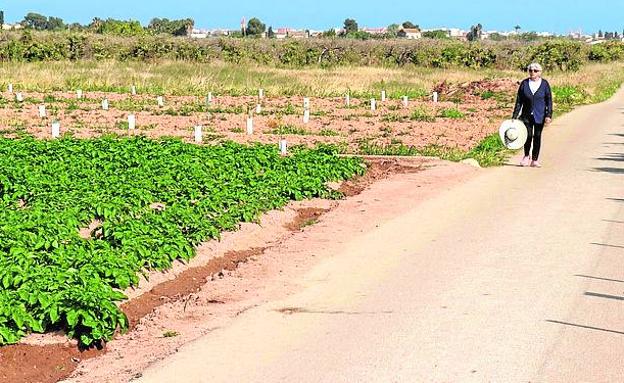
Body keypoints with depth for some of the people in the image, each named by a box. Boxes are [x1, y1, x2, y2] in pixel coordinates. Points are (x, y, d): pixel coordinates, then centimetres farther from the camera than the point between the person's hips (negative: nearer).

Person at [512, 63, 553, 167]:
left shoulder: (544, 84, -1)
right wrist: (515, 116, 1)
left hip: (539, 116, 0)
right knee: (528, 135, -7)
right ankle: (526, 156, 18)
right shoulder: (524, 83, 2)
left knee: (537, 136, 3)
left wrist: (548, 115, -7)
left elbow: (549, 101, 1)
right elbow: (519, 101, 4)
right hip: (527, 115, 0)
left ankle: (535, 160, 13)